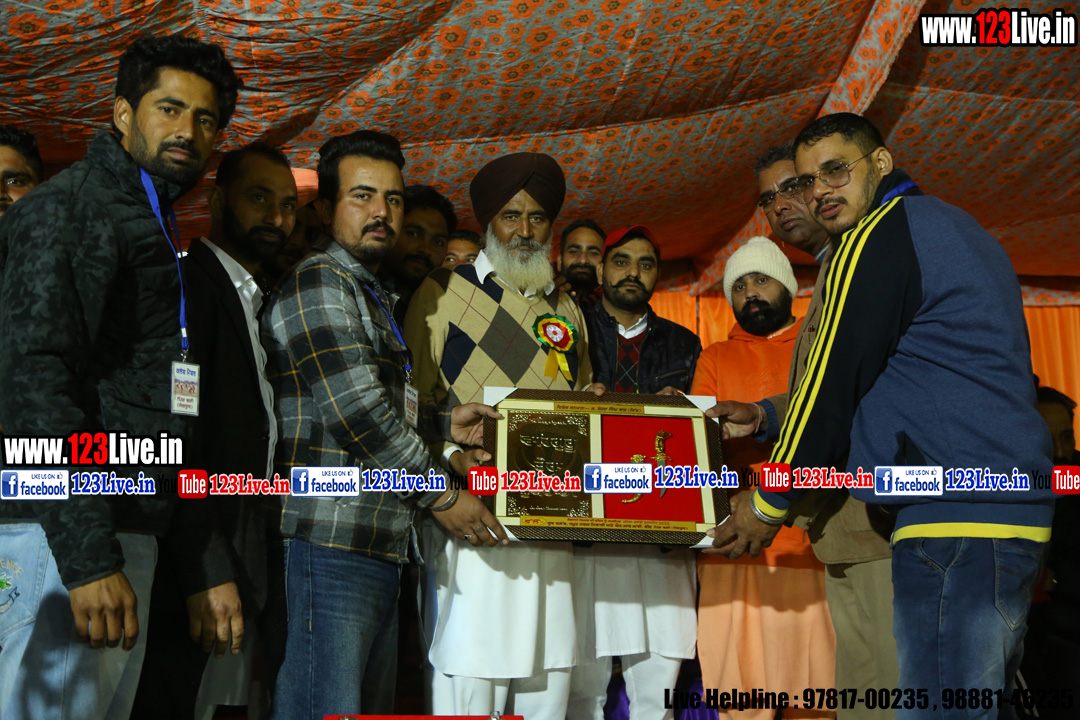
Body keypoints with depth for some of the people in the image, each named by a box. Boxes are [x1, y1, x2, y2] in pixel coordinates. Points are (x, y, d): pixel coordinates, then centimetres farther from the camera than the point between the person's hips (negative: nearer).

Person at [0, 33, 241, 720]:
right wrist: (88, 558, -22)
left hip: (129, 534, 9)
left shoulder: (151, 227, 22)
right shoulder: (70, 206, -6)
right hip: (60, 539, -9)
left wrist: (205, 564, 19)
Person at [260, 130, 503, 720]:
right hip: (330, 541, -9)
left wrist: (445, 423, 14)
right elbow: (355, 409, -16)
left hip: (380, 548, 10)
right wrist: (439, 494, -10)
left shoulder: (374, 297, 23)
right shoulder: (319, 282, -7)